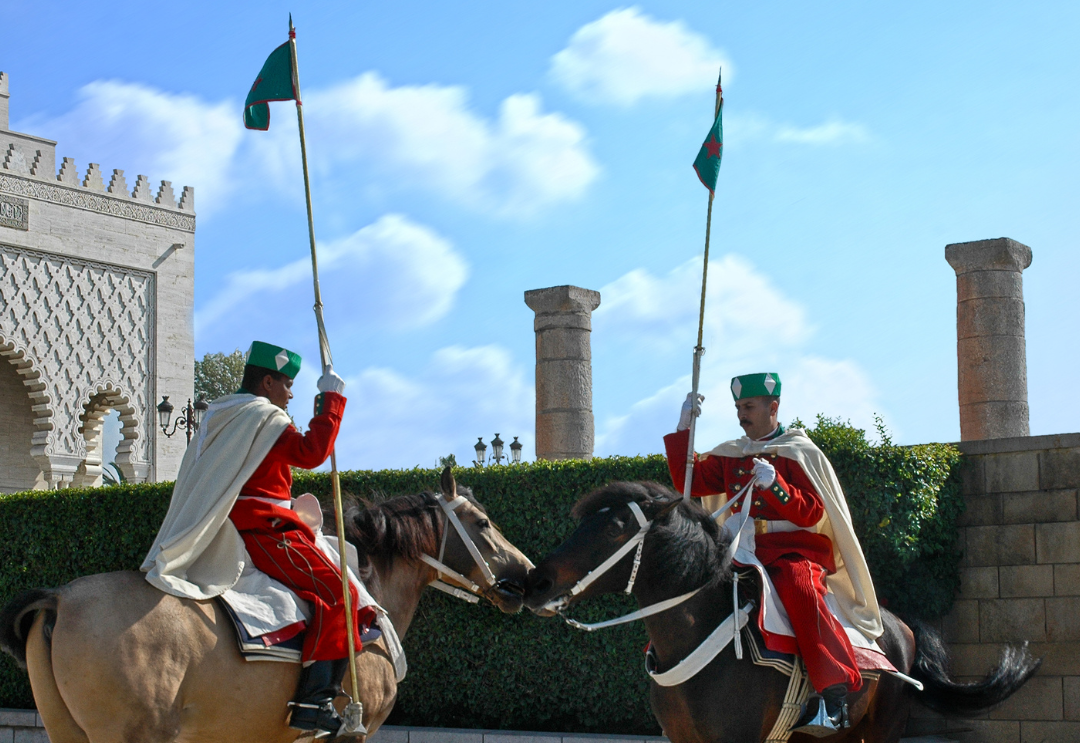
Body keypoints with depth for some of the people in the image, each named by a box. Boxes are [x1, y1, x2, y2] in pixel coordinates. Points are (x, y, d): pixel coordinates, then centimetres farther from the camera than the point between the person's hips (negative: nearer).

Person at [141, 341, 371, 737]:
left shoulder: (221, 416, 19)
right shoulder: (265, 417, -10)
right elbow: (313, 451, -20)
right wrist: (332, 400, -13)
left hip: (228, 532, 10)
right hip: (263, 530, -10)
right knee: (336, 593, -15)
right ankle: (315, 700, -22)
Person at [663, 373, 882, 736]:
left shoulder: (800, 453, 1)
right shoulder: (729, 455, 16)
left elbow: (811, 514, -7)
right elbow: (690, 482, 10)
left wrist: (775, 485, -23)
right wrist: (683, 429, 3)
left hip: (796, 549, -6)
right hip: (744, 551, 6)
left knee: (799, 585, -37)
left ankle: (833, 694, -39)